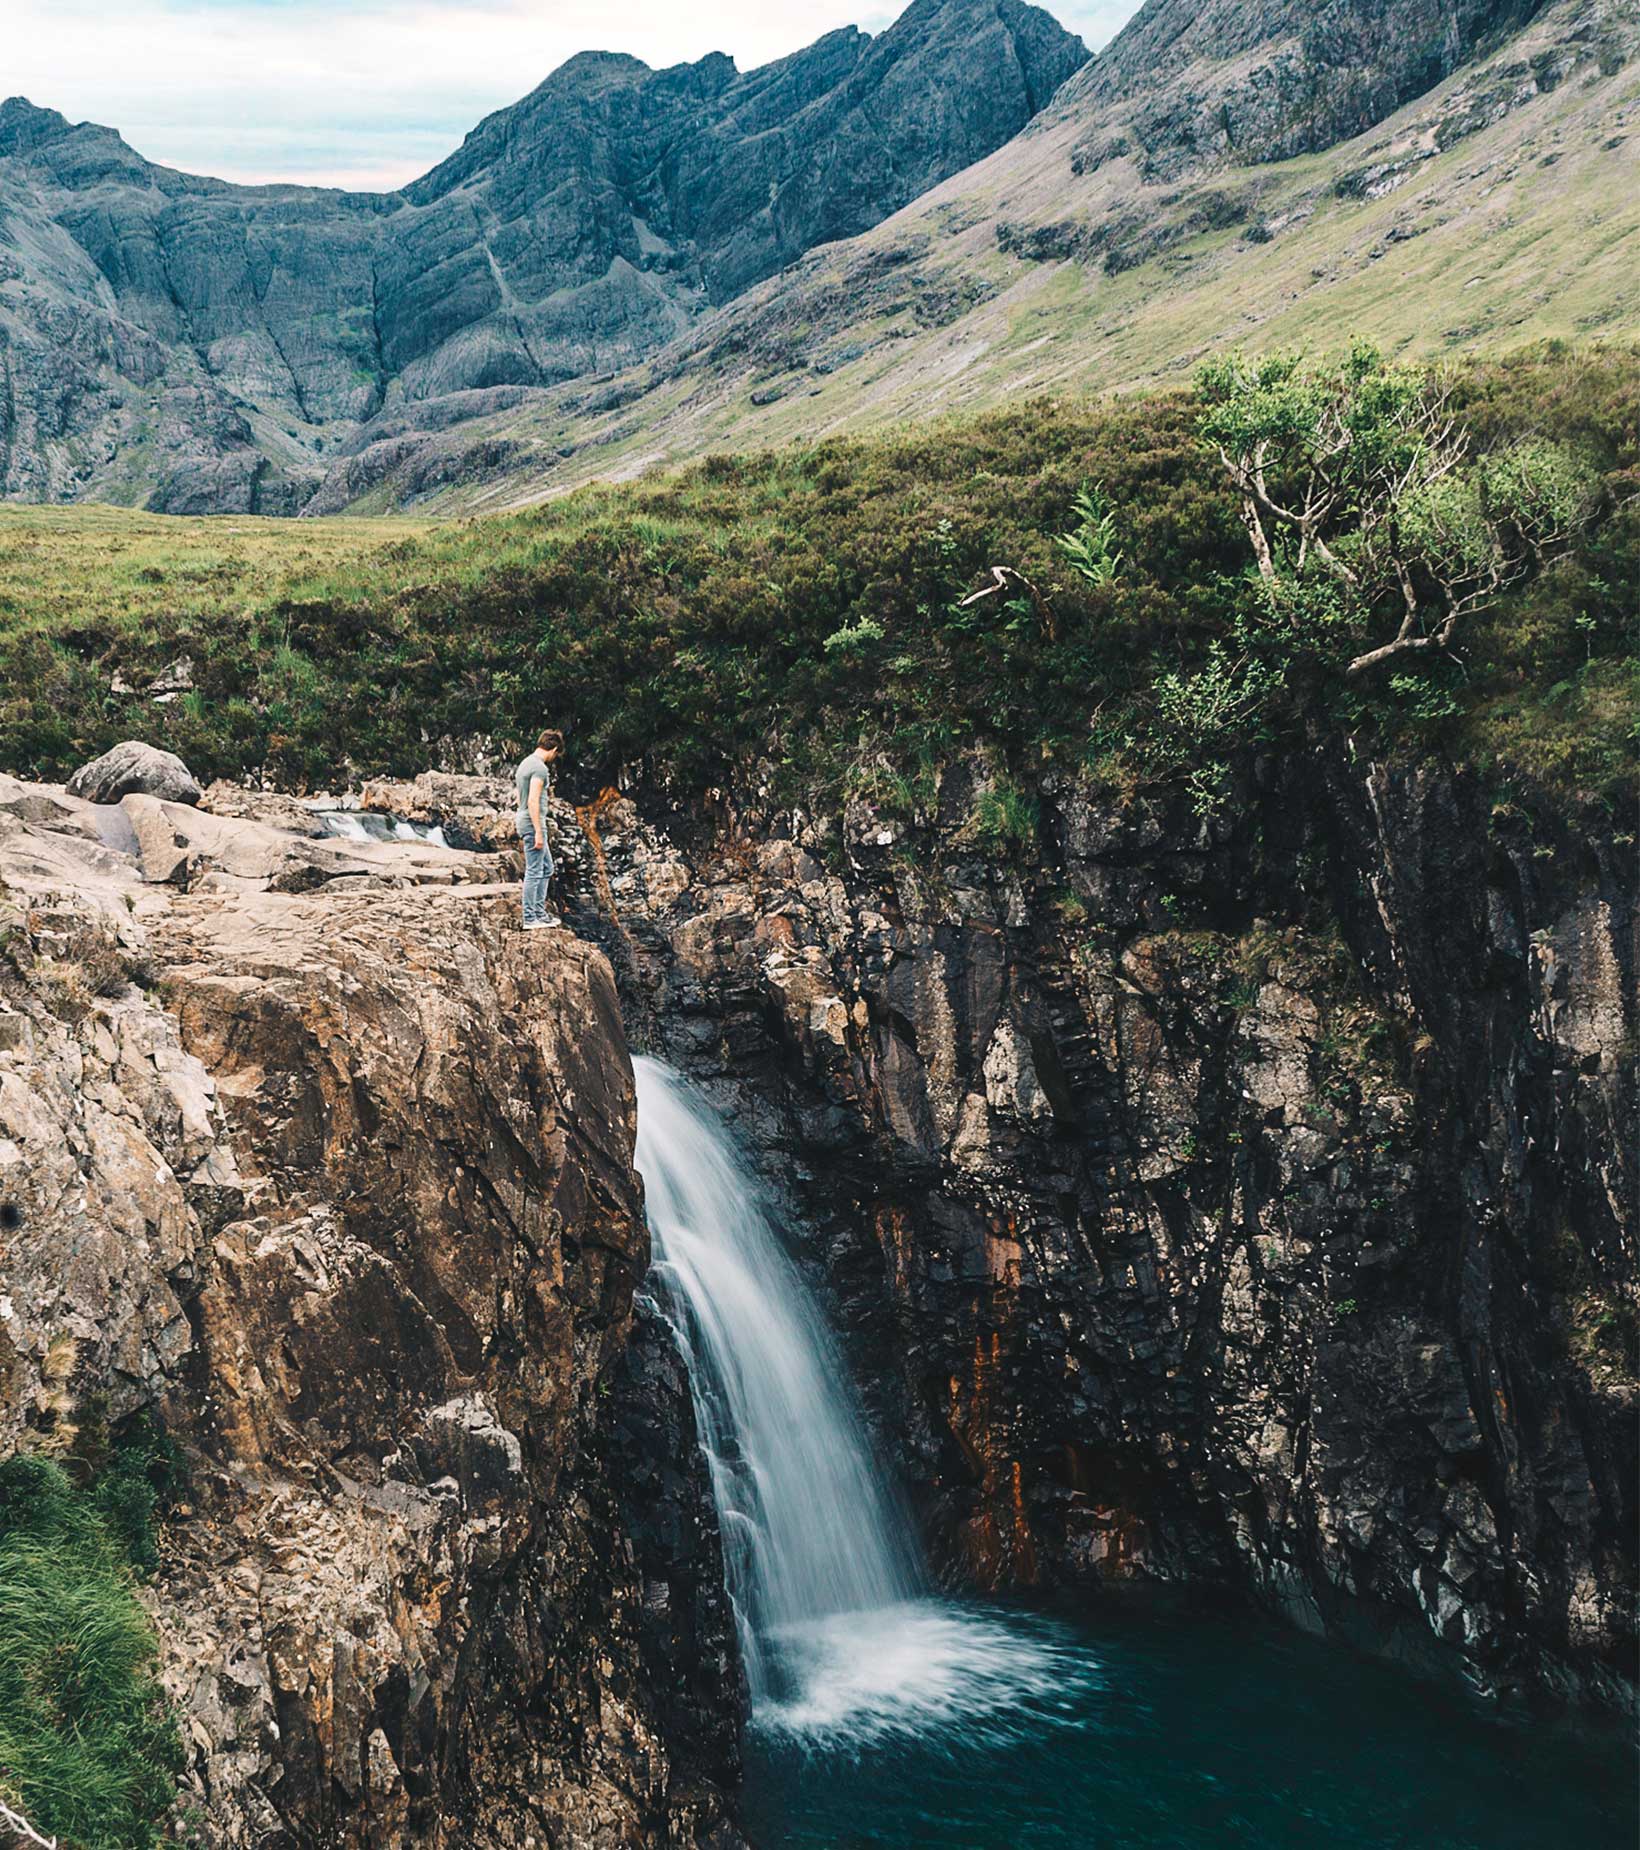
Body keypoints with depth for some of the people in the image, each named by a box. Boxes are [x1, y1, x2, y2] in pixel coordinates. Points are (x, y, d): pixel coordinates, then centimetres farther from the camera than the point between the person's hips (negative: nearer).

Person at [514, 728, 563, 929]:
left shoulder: (525, 763, 15)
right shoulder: (540, 768, -16)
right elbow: (533, 801, -22)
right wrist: (538, 832, -22)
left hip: (525, 822, 10)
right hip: (533, 824, -10)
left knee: (546, 868, 18)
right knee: (534, 872, -6)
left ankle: (540, 912, 21)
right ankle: (530, 919, -3)